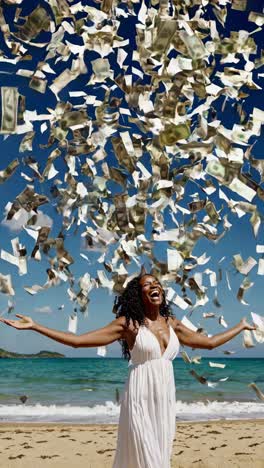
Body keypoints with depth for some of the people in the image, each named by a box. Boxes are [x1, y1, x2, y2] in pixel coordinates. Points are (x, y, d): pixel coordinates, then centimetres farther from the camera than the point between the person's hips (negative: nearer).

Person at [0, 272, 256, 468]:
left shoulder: (172, 323, 8)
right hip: (140, 399, -5)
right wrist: (34, 326, -13)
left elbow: (210, 342, 20)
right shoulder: (128, 323, -6)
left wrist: (241, 326, 28)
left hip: (166, 399, 5)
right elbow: (77, 340, -9)